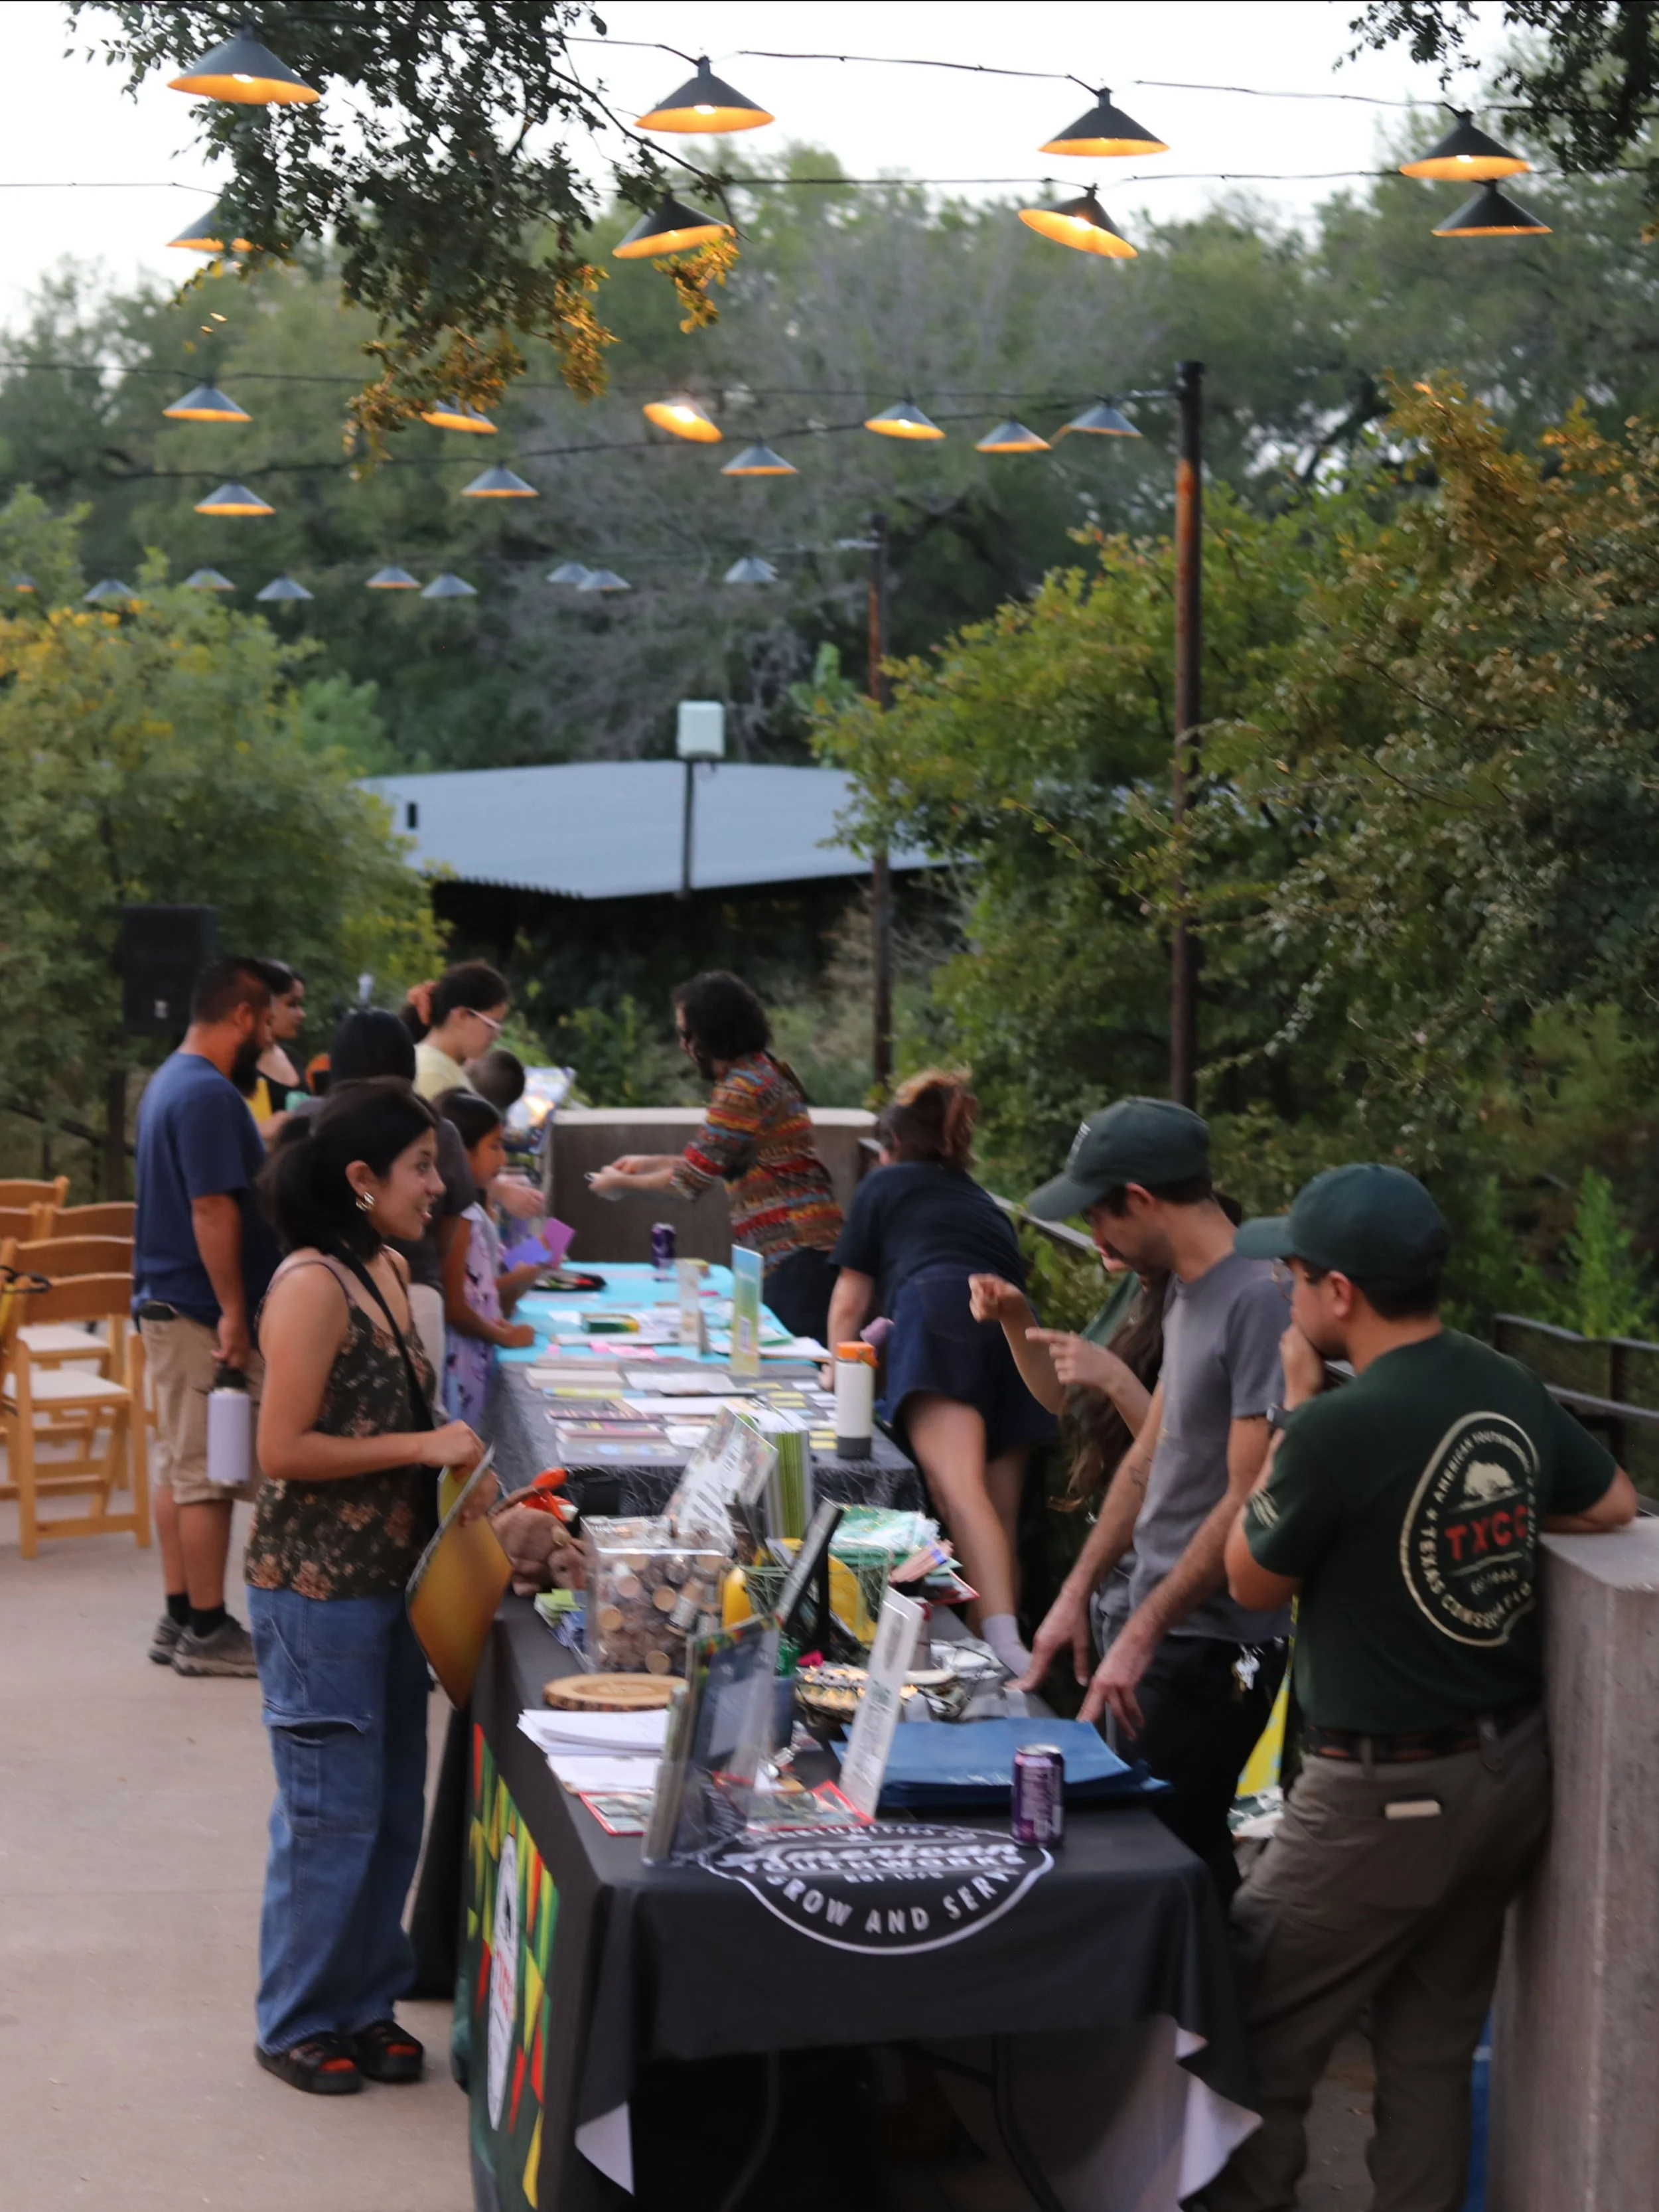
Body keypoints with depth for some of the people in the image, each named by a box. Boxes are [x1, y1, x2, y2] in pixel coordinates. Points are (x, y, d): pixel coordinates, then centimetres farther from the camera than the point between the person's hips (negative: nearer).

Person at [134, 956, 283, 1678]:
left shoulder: (172, 1080, 15)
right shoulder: (208, 1093, -19)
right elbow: (213, 1211, -22)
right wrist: (233, 1315, -21)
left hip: (167, 1303, 10)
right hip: (202, 1312, -10)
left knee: (179, 1469, 13)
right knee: (208, 1475, -4)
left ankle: (180, 1619, 19)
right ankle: (207, 1631, 2)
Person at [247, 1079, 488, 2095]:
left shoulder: (389, 1272, 10)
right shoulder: (313, 1286, -18)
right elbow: (284, 1448, -21)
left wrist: (460, 1468, 8)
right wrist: (424, 1447, -19)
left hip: (391, 1579, 9)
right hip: (318, 1589, -9)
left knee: (395, 1808, 14)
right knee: (333, 1812, 1)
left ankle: (365, 2004, 27)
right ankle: (297, 2024, 15)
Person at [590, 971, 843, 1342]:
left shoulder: (745, 1086, -13)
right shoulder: (763, 1068, 17)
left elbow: (691, 1178, -8)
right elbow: (712, 1161, 25)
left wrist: (622, 1182, 8)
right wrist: (649, 1162, 27)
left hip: (795, 1252, -10)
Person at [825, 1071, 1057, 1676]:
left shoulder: (885, 1184, 26)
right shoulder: (983, 1203, 39)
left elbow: (850, 1302, 28)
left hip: (940, 1314, -6)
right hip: (1015, 1330, 6)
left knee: (959, 1489, -25)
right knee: (1000, 1523, 7)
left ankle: (1006, 1644, -45)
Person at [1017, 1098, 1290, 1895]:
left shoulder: (1259, 1300, -19)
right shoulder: (1188, 1290, 10)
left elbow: (1247, 1503, -21)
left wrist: (1142, 1634, -18)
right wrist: (1078, 1591, 16)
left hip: (1214, 1645, -9)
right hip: (1164, 1626, 9)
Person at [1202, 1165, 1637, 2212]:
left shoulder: (1340, 1427, -22)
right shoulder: (1515, 1392, -1)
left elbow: (1252, 1582, -5)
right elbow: (1615, 1504, 17)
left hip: (1388, 1792, -7)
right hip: (1514, 1766, 7)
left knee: (1259, 2035, 5)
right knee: (1434, 2045, 16)